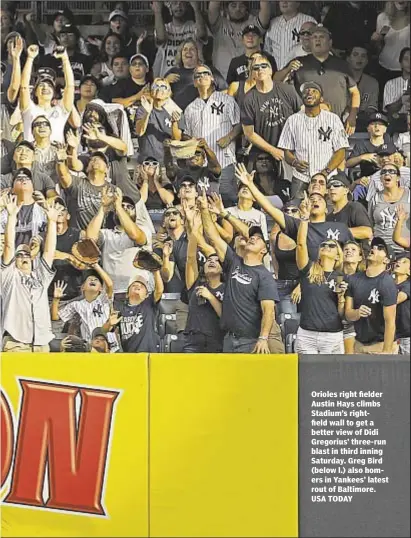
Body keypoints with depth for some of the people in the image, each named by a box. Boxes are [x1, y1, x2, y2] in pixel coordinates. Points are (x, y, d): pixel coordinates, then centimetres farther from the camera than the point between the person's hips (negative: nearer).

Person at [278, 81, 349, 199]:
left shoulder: (333, 119, 7)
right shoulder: (293, 120, 12)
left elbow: (340, 152, 3)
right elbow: (287, 151, 12)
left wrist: (326, 172, -11)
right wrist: (295, 162, -11)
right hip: (301, 179, 1)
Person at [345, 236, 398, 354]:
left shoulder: (387, 283, -15)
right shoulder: (354, 279, 1)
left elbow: (390, 322, -17)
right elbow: (348, 315, 2)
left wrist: (386, 352, -20)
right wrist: (357, 313, -20)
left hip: (381, 344, -5)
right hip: (359, 343, 5)